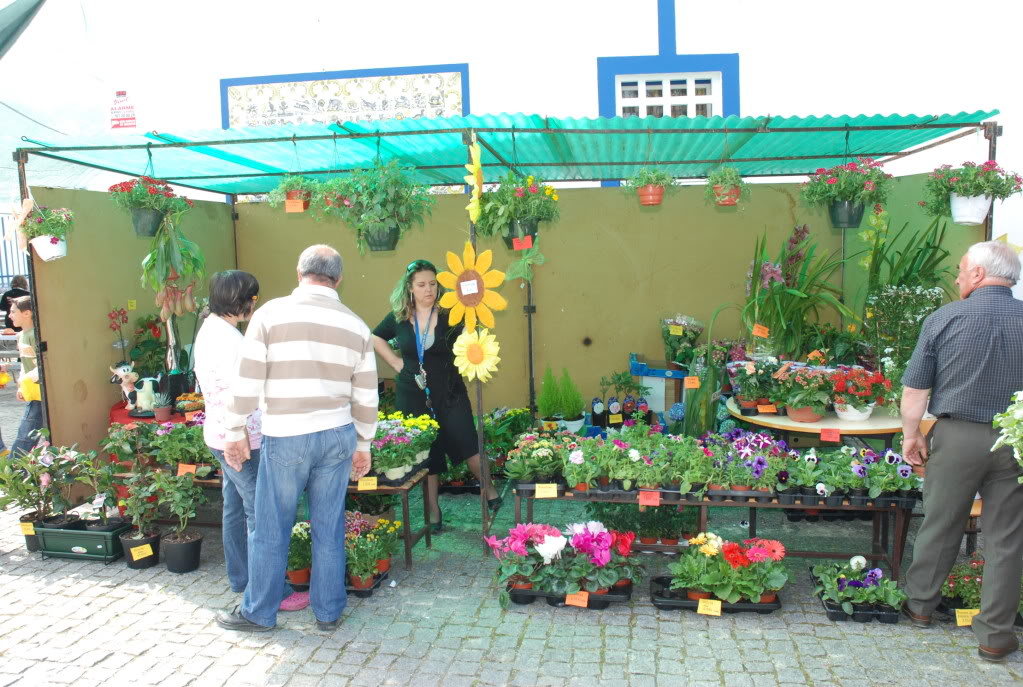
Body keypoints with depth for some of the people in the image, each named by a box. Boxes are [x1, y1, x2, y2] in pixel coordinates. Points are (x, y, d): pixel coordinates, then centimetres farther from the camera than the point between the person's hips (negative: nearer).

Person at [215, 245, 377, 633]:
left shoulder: (270, 314, -5)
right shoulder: (355, 326, 5)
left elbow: (247, 382, -6)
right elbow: (366, 396, 8)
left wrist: (234, 432, 5)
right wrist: (363, 445, 17)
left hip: (286, 439, -3)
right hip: (338, 436, 3)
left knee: (271, 530, 10)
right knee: (329, 529, 12)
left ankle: (258, 613, 25)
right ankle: (328, 612, 23)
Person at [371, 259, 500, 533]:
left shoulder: (448, 317, -5)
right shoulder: (398, 318, 2)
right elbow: (375, 339, 17)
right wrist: (396, 362, 7)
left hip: (449, 392, -2)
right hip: (413, 396, 2)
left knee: (467, 443, -7)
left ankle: (490, 491, 15)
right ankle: (433, 510, 23)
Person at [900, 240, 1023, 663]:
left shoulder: (945, 318, -7)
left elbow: (914, 389, -5)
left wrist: (911, 436, 6)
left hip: (957, 436, -1)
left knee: (940, 525, 14)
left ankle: (920, 605, 30)